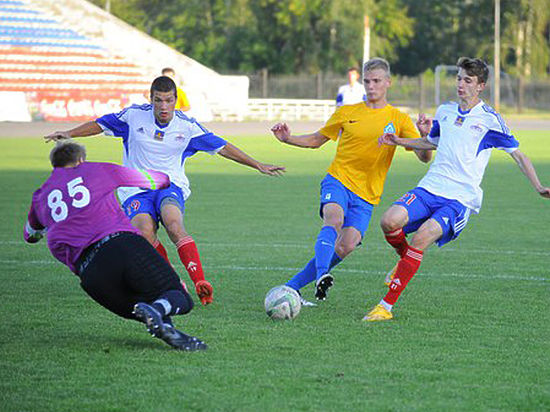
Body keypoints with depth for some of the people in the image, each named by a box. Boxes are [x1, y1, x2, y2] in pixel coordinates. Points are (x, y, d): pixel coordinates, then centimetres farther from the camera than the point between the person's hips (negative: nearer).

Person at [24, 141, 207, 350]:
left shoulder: (41, 197, 27)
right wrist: (165, 180, 58)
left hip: (88, 269, 2)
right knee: (182, 300, 3)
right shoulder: (97, 170, 22)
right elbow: (152, 180, 34)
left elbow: (30, 235, 48)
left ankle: (164, 326, -21)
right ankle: (159, 308, -35)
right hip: (125, 244, -2)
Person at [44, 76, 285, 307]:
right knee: (145, 233, -30)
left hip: (170, 186, 0)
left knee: (173, 224, -33)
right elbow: (100, 125, 11)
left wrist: (258, 166, 9)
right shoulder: (134, 115, -1)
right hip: (136, 190, 0)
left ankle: (200, 284, -39)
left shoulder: (186, 126, 0)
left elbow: (221, 147, 8)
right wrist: (69, 134, -1)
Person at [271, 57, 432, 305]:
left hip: (366, 195, 1)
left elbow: (424, 157, -1)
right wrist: (288, 139, 1)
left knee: (345, 247, -13)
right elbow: (317, 140, 19)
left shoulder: (399, 119, 7)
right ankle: (321, 277, -48)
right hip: (338, 181, -1)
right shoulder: (346, 113, 9)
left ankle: (292, 287, -3)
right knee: (334, 219, -33)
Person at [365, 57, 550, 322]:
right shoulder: (445, 111, 14)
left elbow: (518, 155, 4)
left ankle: (387, 306, -23)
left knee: (423, 237, -28)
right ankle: (405, 259, 14)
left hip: (461, 198, -5)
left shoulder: (489, 119, -1)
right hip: (429, 188, 5)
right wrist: (399, 141, 19)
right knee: (390, 221, -22)